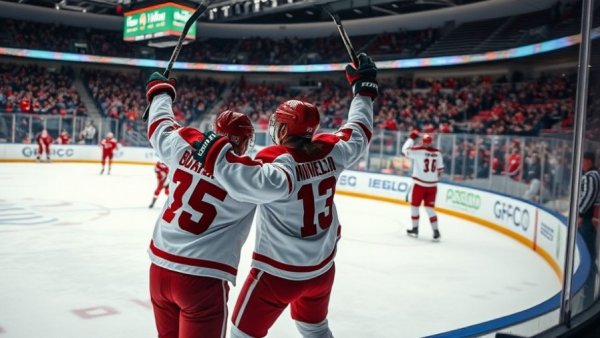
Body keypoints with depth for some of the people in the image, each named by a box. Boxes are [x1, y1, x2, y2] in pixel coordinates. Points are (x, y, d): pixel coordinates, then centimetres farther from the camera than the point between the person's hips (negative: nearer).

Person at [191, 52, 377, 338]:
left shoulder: (277, 159, -24)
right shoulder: (329, 150, -5)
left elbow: (266, 182, -47)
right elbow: (358, 134, 13)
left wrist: (215, 154, -44)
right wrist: (364, 87, 24)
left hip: (279, 272, -6)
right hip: (322, 267, 6)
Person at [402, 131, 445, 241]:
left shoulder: (419, 151, -12)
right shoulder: (437, 152, 4)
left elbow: (405, 150, -8)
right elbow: (440, 169, 9)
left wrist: (411, 138, 3)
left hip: (419, 184, -4)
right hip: (432, 185, 4)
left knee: (415, 205, 12)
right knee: (429, 208, 7)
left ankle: (415, 229, 18)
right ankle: (436, 231, -1)